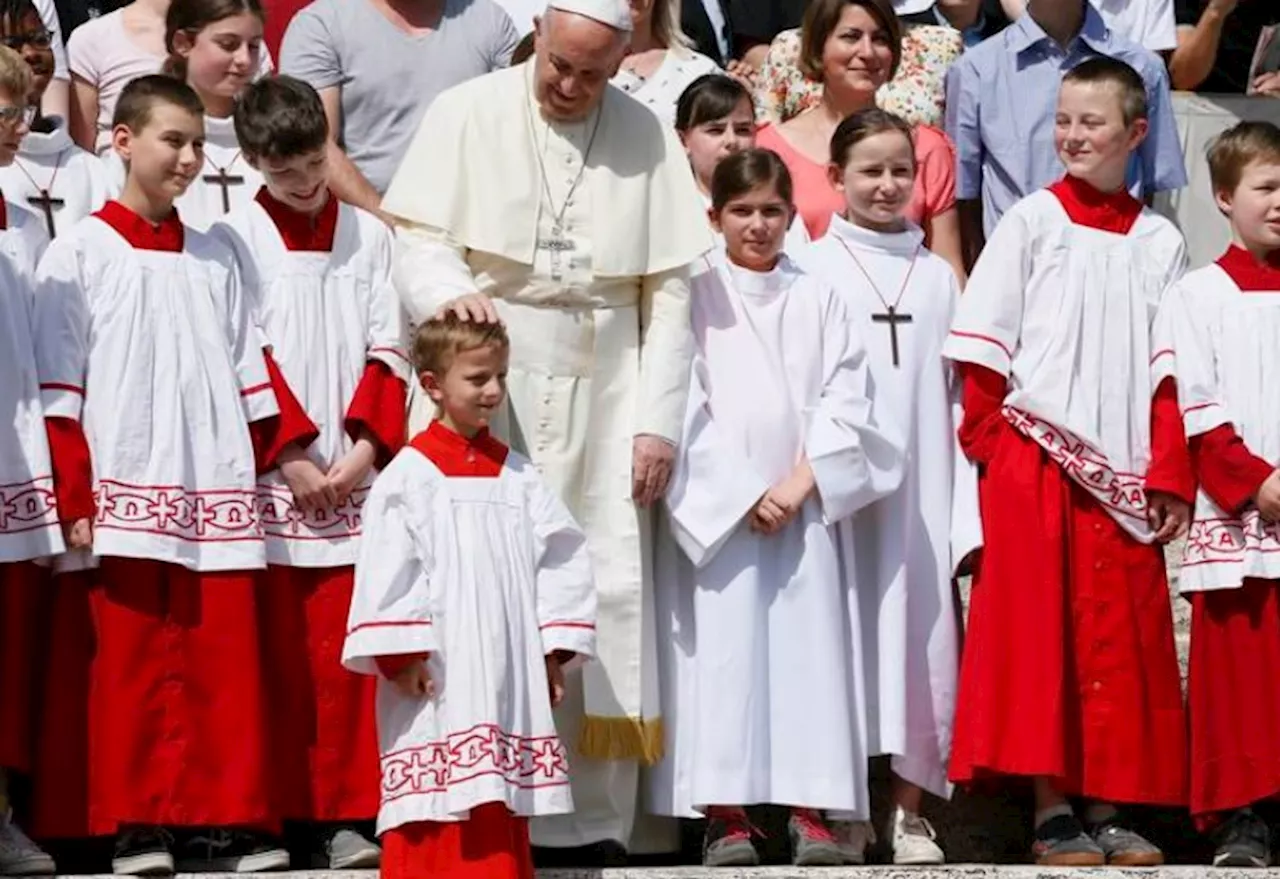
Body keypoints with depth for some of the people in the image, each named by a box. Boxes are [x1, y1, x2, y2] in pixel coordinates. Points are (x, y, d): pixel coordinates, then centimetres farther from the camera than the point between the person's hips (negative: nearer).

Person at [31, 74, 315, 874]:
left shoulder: (213, 260, 17)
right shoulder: (80, 254, 3)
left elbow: (252, 369, 18)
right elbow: (59, 387, 0)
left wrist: (288, 450, 7)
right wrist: (74, 498, -6)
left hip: (216, 493, 4)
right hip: (126, 494, -4)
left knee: (227, 660, 0)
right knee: (133, 664, -3)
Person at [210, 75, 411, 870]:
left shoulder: (369, 236, 10)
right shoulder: (234, 240, 3)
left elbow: (388, 351, 7)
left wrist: (365, 447, -5)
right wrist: (289, 456, -8)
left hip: (355, 474, 1)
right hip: (270, 477, -1)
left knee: (344, 649, -3)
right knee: (279, 649, -1)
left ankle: (346, 813, -1)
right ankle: (276, 812, 4)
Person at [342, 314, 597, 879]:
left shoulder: (516, 475, 12)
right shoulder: (411, 474, -4)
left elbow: (561, 558, 11)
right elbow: (386, 572, -8)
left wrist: (554, 651, 6)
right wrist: (400, 656, -12)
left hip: (509, 672, 5)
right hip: (438, 678, -5)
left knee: (500, 809, 7)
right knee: (436, 801, -8)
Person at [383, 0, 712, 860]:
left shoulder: (648, 137, 7)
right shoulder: (468, 115, 1)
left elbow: (669, 289, 6)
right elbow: (420, 239, -3)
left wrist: (658, 420, 0)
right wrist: (450, 294, -26)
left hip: (605, 394, 2)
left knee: (608, 590, -2)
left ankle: (593, 818, 4)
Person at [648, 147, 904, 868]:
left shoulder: (818, 300, 10)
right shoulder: (697, 298, 4)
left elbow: (846, 402, 5)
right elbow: (686, 405, -3)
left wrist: (801, 483, -7)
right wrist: (743, 495, -9)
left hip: (804, 505, 2)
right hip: (717, 506, -2)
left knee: (809, 645, -2)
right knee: (724, 648, -6)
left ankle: (810, 808, -2)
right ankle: (725, 811, -5)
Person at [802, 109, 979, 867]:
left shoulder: (937, 276, 12)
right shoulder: (813, 270, 3)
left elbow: (959, 393, 10)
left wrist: (967, 507, 4)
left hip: (921, 487, 3)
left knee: (922, 633, 1)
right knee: (846, 631, -3)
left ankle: (909, 811, 8)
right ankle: (843, 810, 3)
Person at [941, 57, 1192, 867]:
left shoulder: (1160, 242, 9)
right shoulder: (1033, 222, 2)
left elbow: (1172, 373, 7)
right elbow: (985, 351, 1)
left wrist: (1172, 479, 0)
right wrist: (993, 448, -6)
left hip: (1125, 475, 3)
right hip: (1036, 463, -2)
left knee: (1123, 638, 3)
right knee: (1041, 629, -4)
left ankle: (1108, 806, 9)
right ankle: (1052, 810, -1)